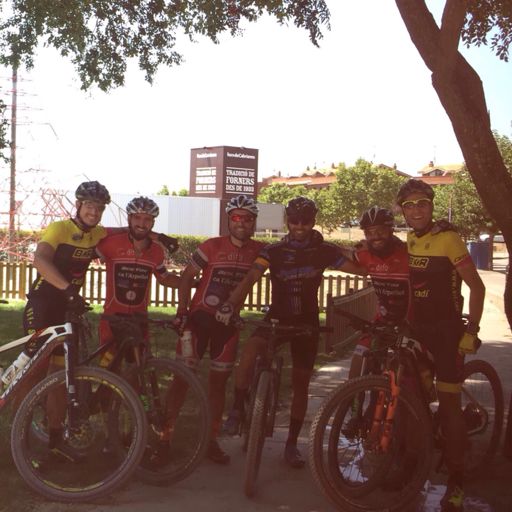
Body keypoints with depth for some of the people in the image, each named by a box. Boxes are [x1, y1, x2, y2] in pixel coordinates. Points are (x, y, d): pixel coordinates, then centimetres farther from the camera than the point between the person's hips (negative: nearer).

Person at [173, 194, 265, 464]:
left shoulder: (259, 250, -3)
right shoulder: (212, 246, -9)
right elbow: (187, 277, -6)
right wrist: (181, 312, -13)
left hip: (228, 322, 2)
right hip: (200, 317, -2)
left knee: (218, 382, 9)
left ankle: (212, 439, 19)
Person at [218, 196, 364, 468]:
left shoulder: (325, 251, -3)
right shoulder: (274, 251, -6)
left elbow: (359, 270, -13)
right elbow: (251, 277, -20)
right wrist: (229, 305, -35)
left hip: (307, 322, 1)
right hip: (277, 318, -1)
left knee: (300, 384, 5)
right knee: (250, 349, -31)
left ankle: (292, 443, 19)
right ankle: (237, 408, -15)